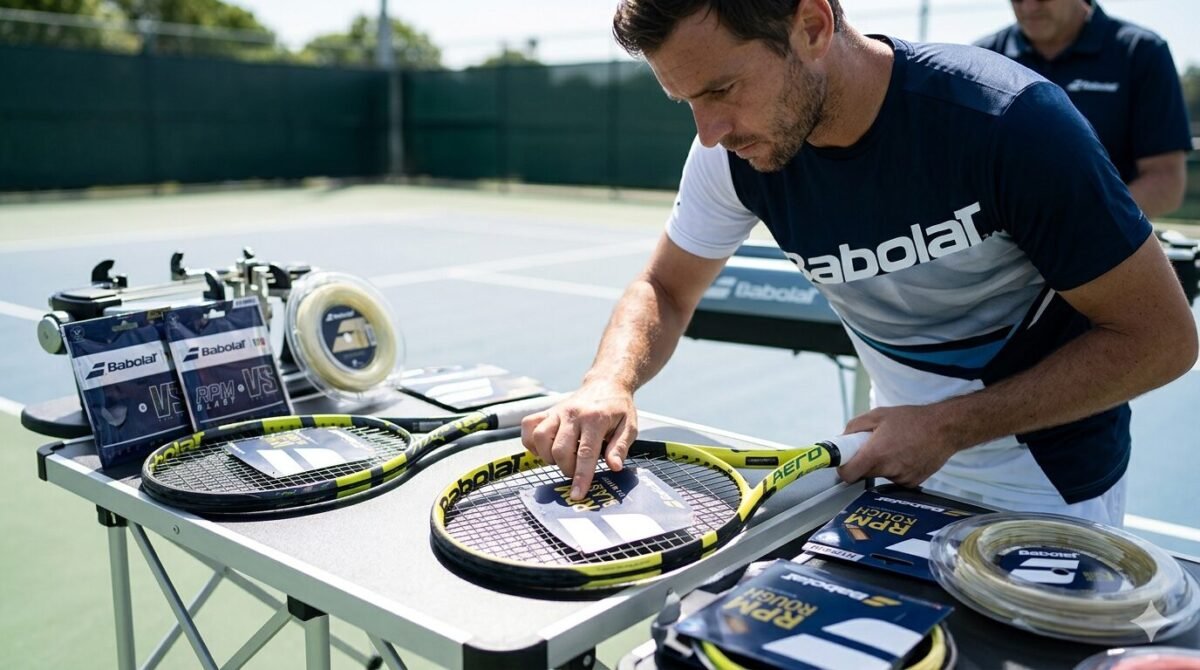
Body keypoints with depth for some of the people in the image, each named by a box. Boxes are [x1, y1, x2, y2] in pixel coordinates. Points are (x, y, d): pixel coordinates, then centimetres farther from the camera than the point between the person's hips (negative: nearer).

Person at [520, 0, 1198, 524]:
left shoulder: (1012, 119, -30)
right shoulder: (735, 152, -17)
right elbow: (664, 290, -3)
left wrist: (952, 426, -27)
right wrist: (610, 383, -25)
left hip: (1048, 483, -3)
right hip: (906, 450, 4)